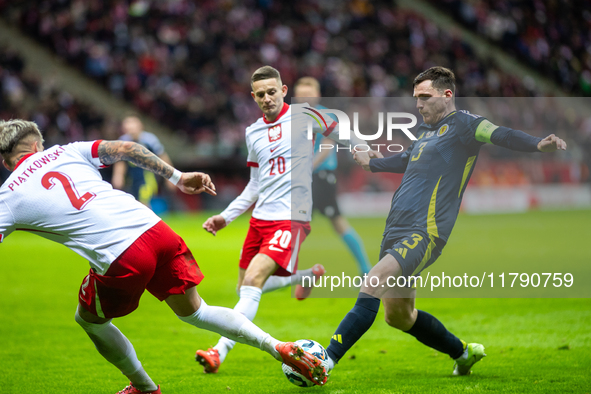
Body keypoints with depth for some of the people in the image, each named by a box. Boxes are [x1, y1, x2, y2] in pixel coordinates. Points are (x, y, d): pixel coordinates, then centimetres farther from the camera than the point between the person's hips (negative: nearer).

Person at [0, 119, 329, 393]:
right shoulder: (65, 152, 18)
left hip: (120, 259, -5)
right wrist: (178, 177, 15)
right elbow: (124, 149, 11)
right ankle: (280, 348, 13)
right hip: (155, 229, 5)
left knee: (89, 319, 25)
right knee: (194, 312, 21)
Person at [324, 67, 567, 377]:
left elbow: (500, 135, -20)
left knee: (372, 284, -26)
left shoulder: (461, 124, -3)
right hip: (395, 232, 9)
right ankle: (464, 353, 34)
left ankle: (326, 360, -29)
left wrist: (538, 144, -40)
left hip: (424, 234, -9)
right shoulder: (426, 131, 21)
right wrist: (371, 163, 59)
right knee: (399, 316, 14)